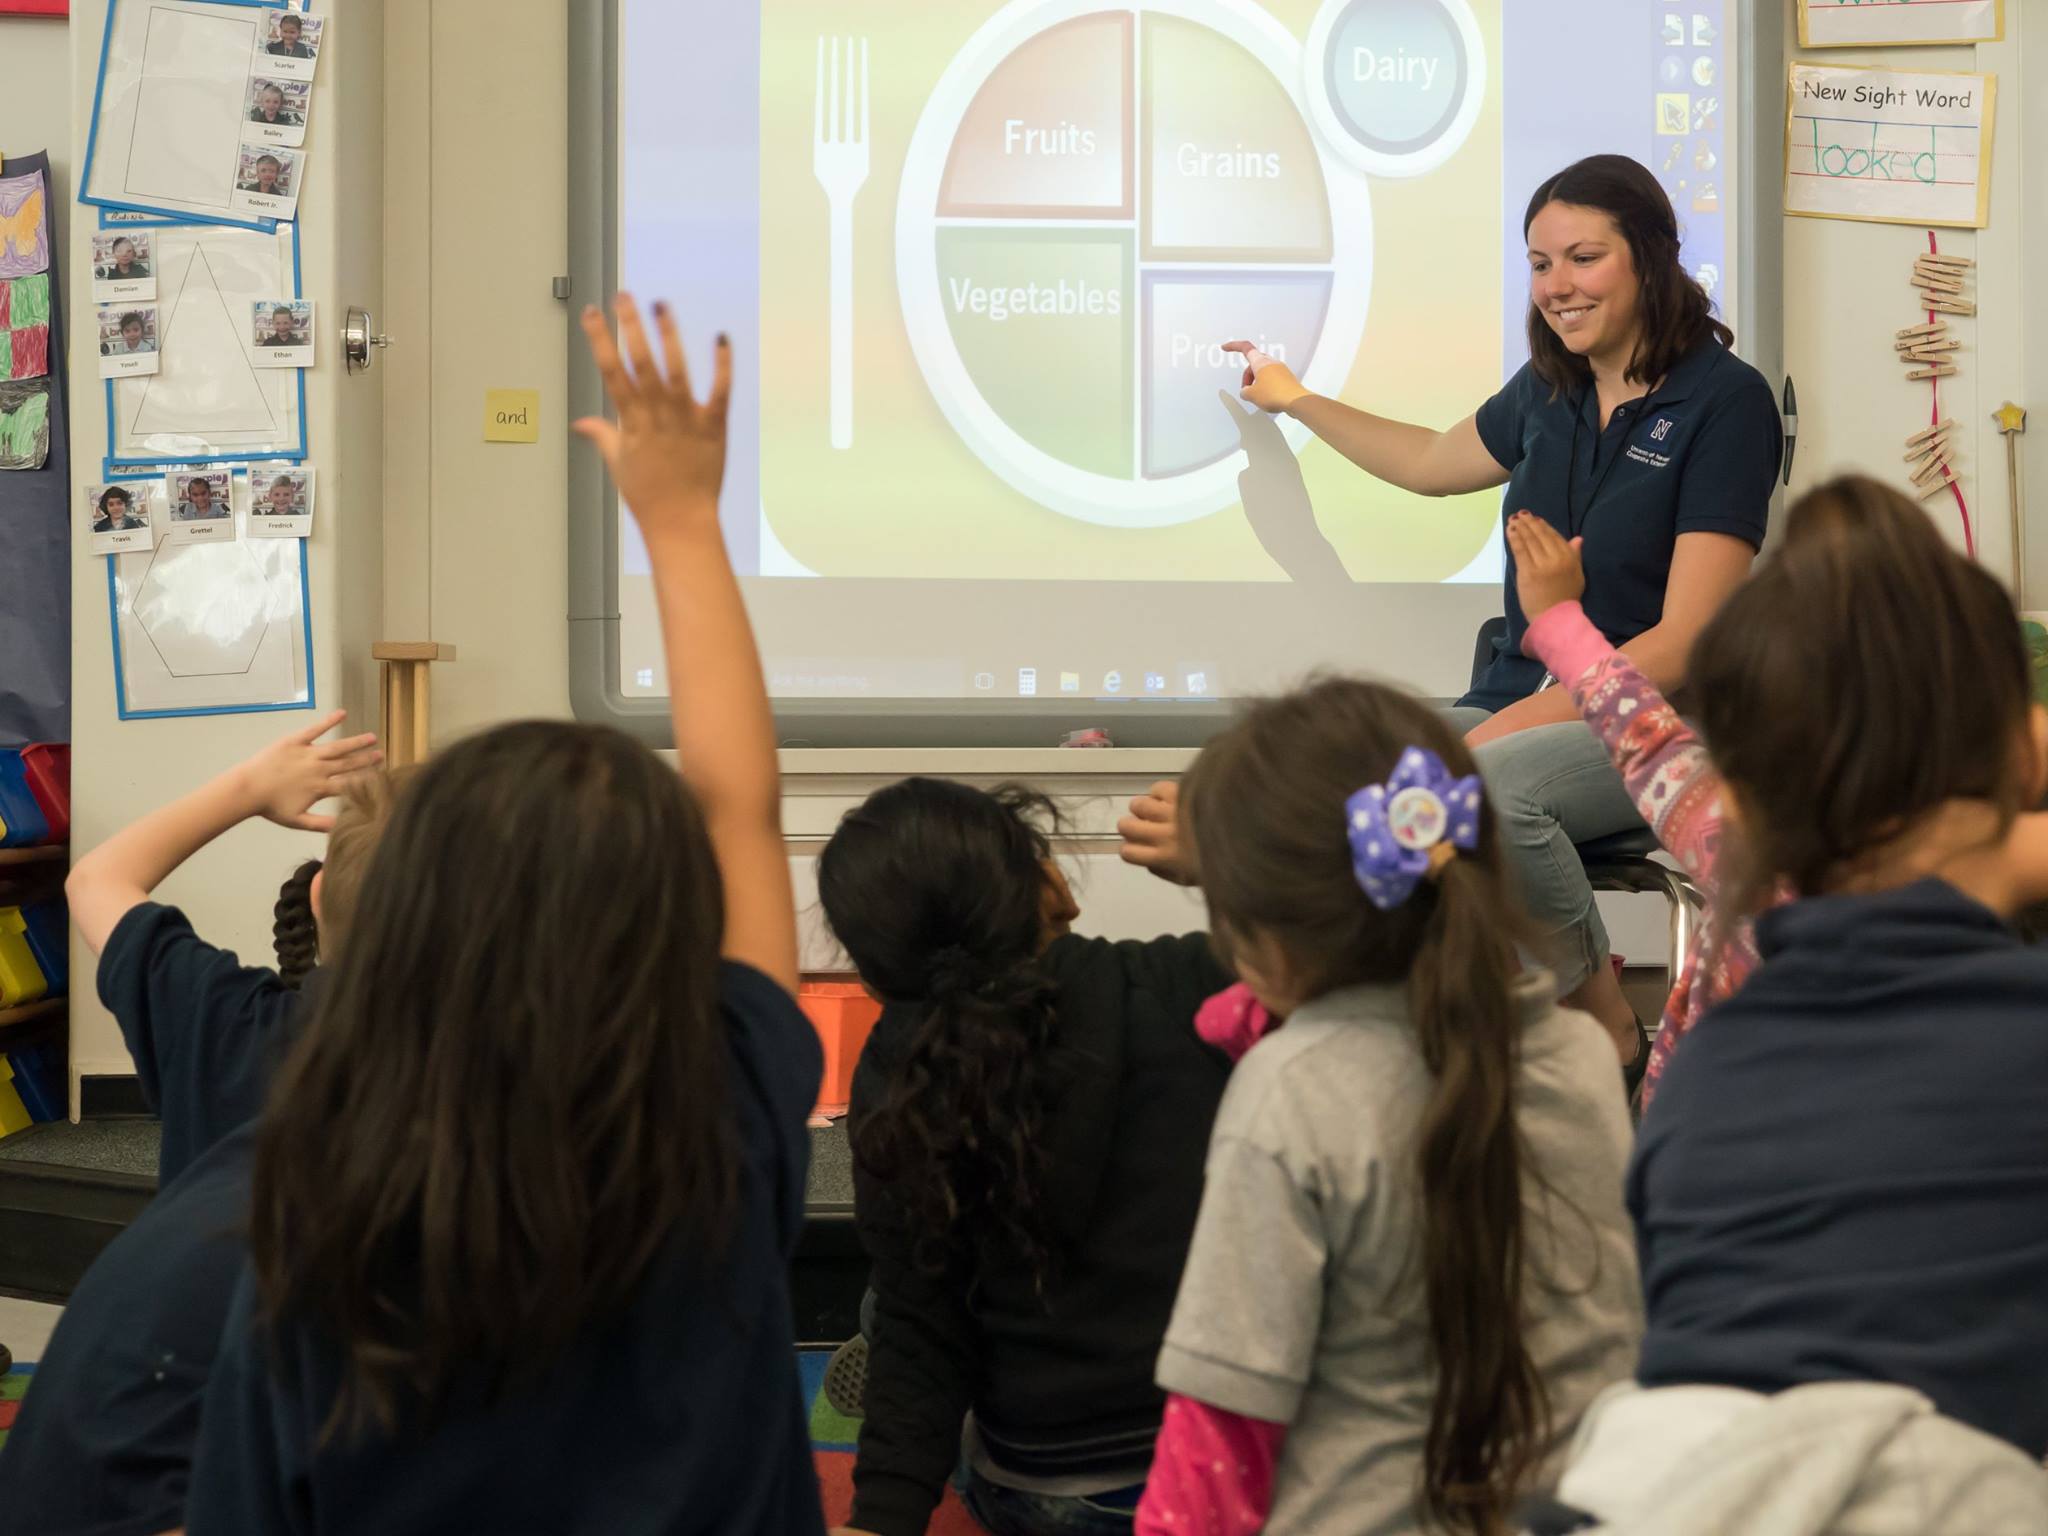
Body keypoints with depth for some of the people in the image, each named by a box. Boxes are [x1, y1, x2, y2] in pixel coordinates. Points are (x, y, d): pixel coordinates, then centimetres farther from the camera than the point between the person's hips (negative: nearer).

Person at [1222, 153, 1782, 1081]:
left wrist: (1519, 722, -21)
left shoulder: (1725, 400, -7)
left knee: (1489, 785, -36)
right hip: (1524, 698, 6)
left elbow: (1687, 642, -14)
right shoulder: (1550, 389, 12)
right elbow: (1432, 463, 35)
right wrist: (1295, 399, 43)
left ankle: (1602, 1022, -14)